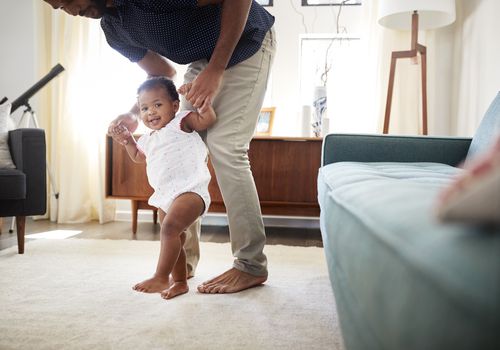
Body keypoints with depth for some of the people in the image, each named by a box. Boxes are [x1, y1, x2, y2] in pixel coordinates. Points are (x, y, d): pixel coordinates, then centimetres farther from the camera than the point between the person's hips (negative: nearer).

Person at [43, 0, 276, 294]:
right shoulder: (113, 28, -1)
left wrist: (216, 69, -29)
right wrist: (134, 114, -6)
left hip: (246, 44, -8)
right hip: (202, 61, 8)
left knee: (224, 147, -18)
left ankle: (252, 266, -10)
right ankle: (185, 260, 8)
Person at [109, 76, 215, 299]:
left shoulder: (181, 122, -2)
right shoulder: (149, 139, 20)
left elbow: (208, 118, -18)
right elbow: (138, 157, 40)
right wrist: (128, 140, 26)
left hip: (189, 189, -9)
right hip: (165, 195, 9)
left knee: (169, 227, -27)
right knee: (174, 238, 14)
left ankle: (161, 278, -22)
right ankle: (180, 282, 25)